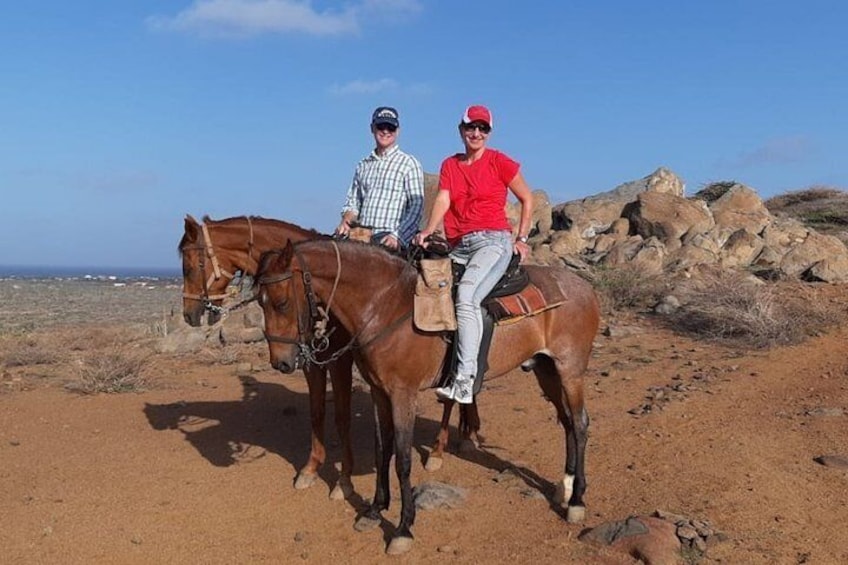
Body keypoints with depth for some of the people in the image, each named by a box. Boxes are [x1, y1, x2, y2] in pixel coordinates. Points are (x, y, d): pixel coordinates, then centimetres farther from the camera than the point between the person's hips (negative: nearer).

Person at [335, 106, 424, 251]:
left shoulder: (409, 164, 5)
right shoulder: (363, 166, 20)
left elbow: (416, 207, -3)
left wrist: (397, 236, -15)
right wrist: (345, 221, -1)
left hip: (389, 239, -5)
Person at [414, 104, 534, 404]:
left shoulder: (499, 162, 3)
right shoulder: (449, 165, 16)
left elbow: (527, 199, 11)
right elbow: (442, 201, 1)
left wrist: (522, 239, 5)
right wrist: (428, 230, -17)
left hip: (493, 241, -7)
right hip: (459, 247, 7)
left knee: (466, 295, -30)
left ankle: (465, 380, -34)